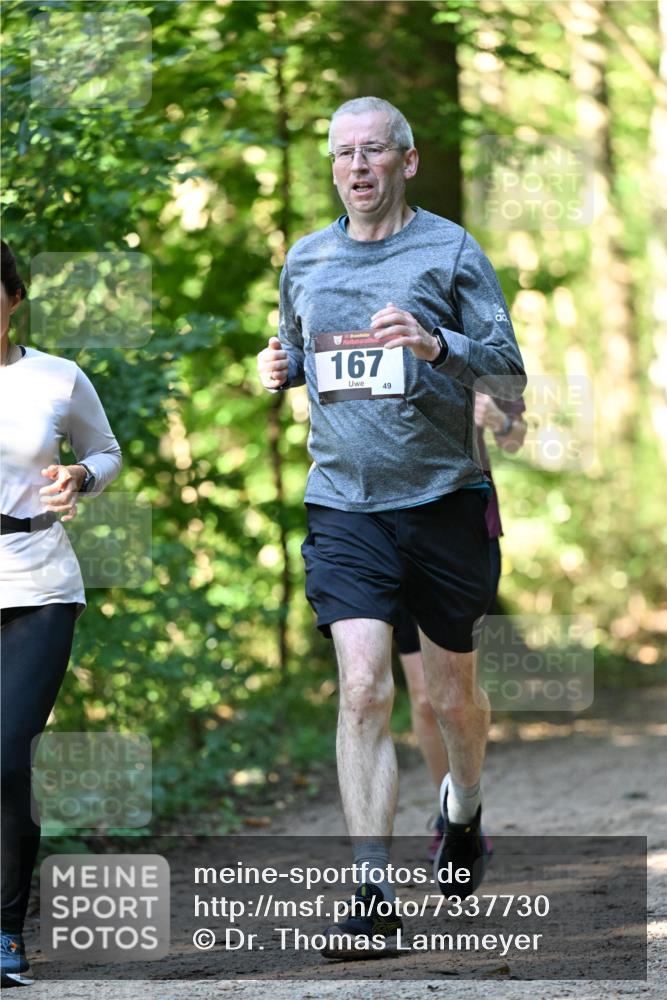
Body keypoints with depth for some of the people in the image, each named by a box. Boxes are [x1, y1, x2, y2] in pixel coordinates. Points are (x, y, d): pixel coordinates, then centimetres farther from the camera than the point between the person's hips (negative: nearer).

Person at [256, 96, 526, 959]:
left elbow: (510, 376, -5)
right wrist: (280, 370, 3)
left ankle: (462, 808, 45)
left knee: (451, 694, 11)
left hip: (443, 500, -1)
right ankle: (374, 897, -15)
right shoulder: (305, 260, 9)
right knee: (362, 690, -15)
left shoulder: (451, 251, -2)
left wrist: (435, 344, -23)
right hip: (344, 506, 1)